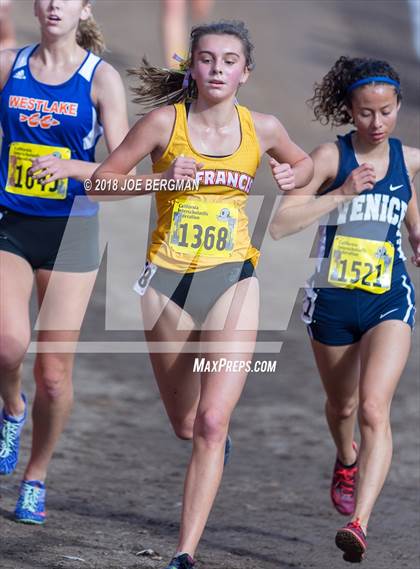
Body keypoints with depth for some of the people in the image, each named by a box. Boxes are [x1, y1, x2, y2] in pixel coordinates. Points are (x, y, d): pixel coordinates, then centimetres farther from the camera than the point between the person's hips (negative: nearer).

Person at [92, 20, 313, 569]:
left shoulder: (262, 128, 1)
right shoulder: (165, 122, -5)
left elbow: (303, 162, 22)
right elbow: (103, 181, -1)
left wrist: (294, 177, -1)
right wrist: (162, 178, -17)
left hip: (233, 280, 0)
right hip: (168, 280, 0)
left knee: (212, 423, -14)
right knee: (186, 425, 13)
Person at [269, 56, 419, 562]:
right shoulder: (331, 157, -9)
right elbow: (279, 224, -19)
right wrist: (343, 193, -24)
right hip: (332, 301, 0)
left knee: (374, 407, -19)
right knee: (342, 406, 21)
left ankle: (359, 523, -27)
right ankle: (348, 462, 56)